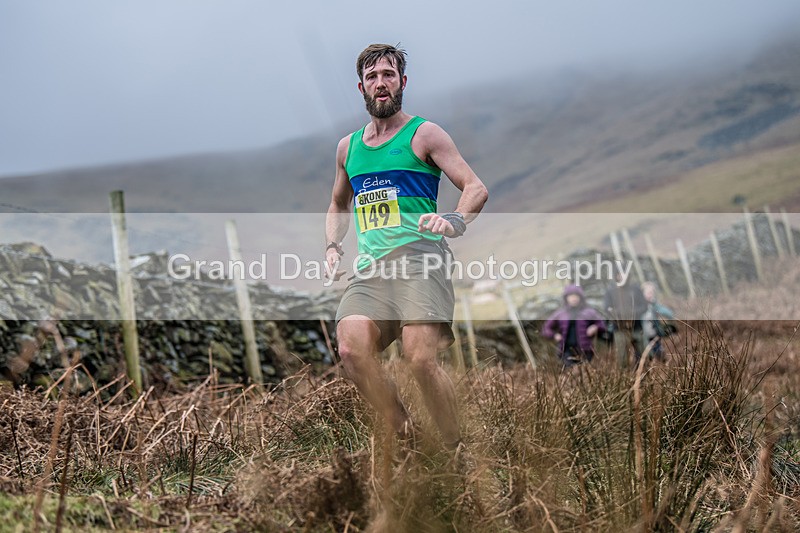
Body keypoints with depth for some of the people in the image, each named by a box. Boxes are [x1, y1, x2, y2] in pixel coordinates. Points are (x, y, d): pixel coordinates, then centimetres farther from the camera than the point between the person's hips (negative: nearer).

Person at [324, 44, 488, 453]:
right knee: (351, 350, -22)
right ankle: (406, 438, -6)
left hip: (419, 256, -5)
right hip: (369, 268, 5)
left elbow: (476, 188, 1)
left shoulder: (424, 134, 7)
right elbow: (338, 205, 37)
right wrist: (332, 246, 18)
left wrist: (455, 221, -20)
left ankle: (458, 454, -7)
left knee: (420, 358, -24)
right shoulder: (347, 147, 22)